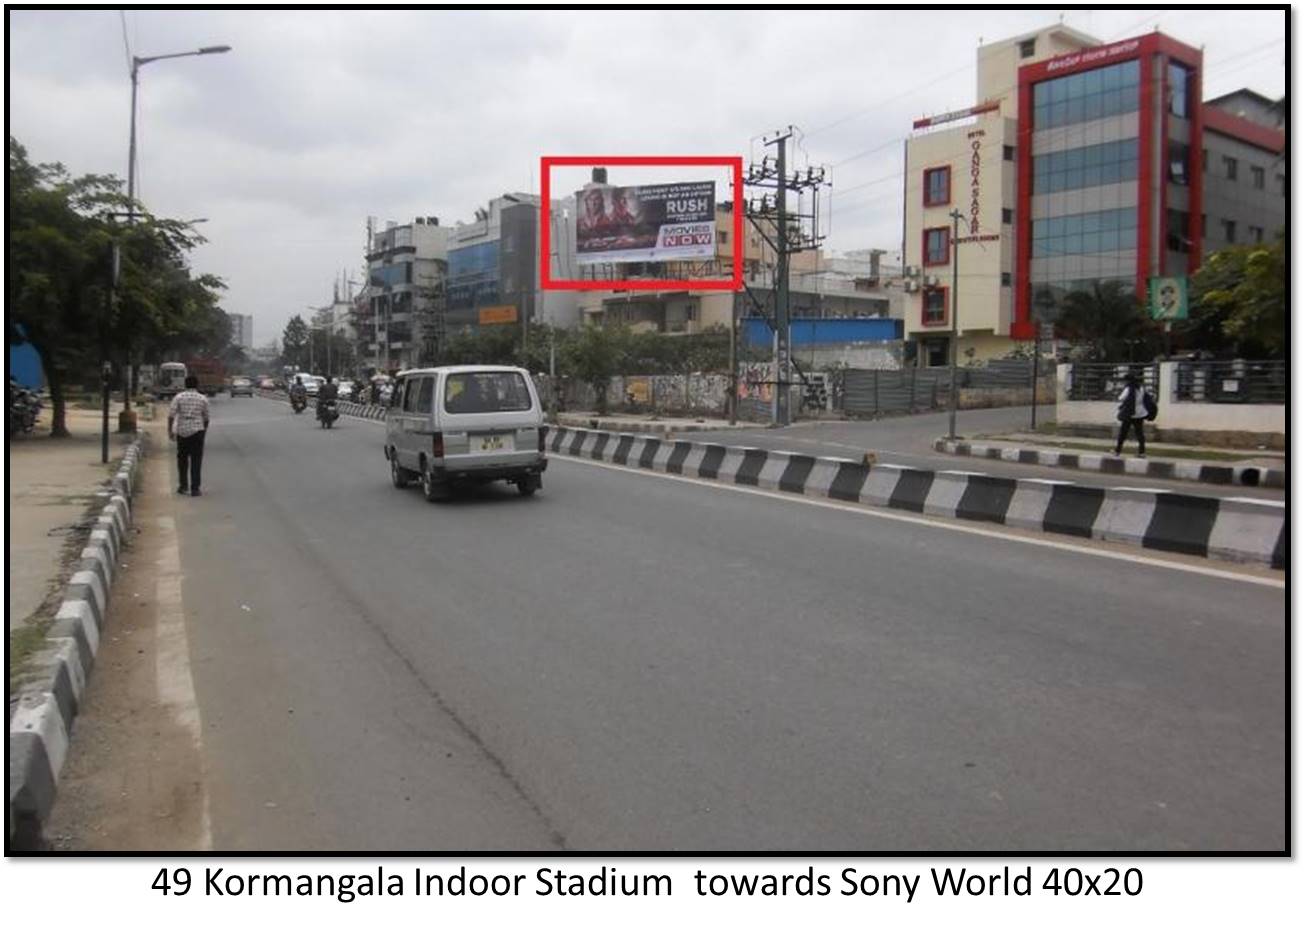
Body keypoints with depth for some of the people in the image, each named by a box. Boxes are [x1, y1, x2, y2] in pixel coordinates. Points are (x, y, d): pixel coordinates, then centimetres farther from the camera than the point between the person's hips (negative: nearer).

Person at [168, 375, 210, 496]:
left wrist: (170, 431, -2)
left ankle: (183, 486, 20)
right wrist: (205, 430, 23)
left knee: (182, 459, 16)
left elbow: (171, 415, -7)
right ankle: (194, 489, -3)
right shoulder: (203, 399, 2)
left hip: (182, 431, 1)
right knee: (196, 460, 1)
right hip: (197, 431, -1)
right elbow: (206, 418, 8)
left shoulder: (179, 397, 1)